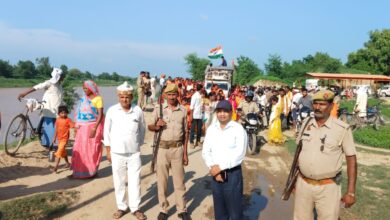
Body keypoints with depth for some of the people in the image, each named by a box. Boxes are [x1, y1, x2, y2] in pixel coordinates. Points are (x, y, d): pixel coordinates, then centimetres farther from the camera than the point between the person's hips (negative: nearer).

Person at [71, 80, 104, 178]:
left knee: (92, 150, 2)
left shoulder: (98, 99, -10)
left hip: (93, 126, -6)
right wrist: (77, 126, 8)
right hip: (83, 127, 6)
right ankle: (78, 172, 15)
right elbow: (79, 113, 13)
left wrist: (94, 128, -24)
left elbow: (100, 115, -16)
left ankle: (92, 172, 15)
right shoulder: (83, 99, 10)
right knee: (80, 149, 7)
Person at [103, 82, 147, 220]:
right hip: (117, 153, 0)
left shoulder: (138, 111, -4)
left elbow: (142, 129, 9)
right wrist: (108, 151, 3)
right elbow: (107, 132, 2)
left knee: (135, 181, 6)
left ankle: (135, 208, 20)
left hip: (134, 153, 0)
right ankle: (121, 207, 26)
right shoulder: (112, 111, -4)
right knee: (119, 181, 10)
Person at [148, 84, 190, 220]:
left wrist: (185, 152, 6)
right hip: (162, 148, -1)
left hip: (177, 148, 1)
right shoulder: (158, 109, -2)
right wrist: (156, 126, -20)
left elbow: (185, 132, 8)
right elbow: (150, 127, 4)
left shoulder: (183, 111, 3)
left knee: (179, 180, 9)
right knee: (162, 180, 8)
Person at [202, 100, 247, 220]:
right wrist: (213, 168, -10)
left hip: (233, 174, -4)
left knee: (235, 209, 3)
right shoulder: (211, 129, 6)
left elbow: (239, 154, -17)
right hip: (215, 174, 5)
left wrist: (220, 167, -16)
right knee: (219, 209, 16)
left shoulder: (238, 129, -9)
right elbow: (205, 152, 5)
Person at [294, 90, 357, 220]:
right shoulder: (306, 123, 0)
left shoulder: (342, 129, -13)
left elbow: (351, 159, -8)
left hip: (328, 187, -4)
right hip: (303, 184, 4)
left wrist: (351, 192, -9)